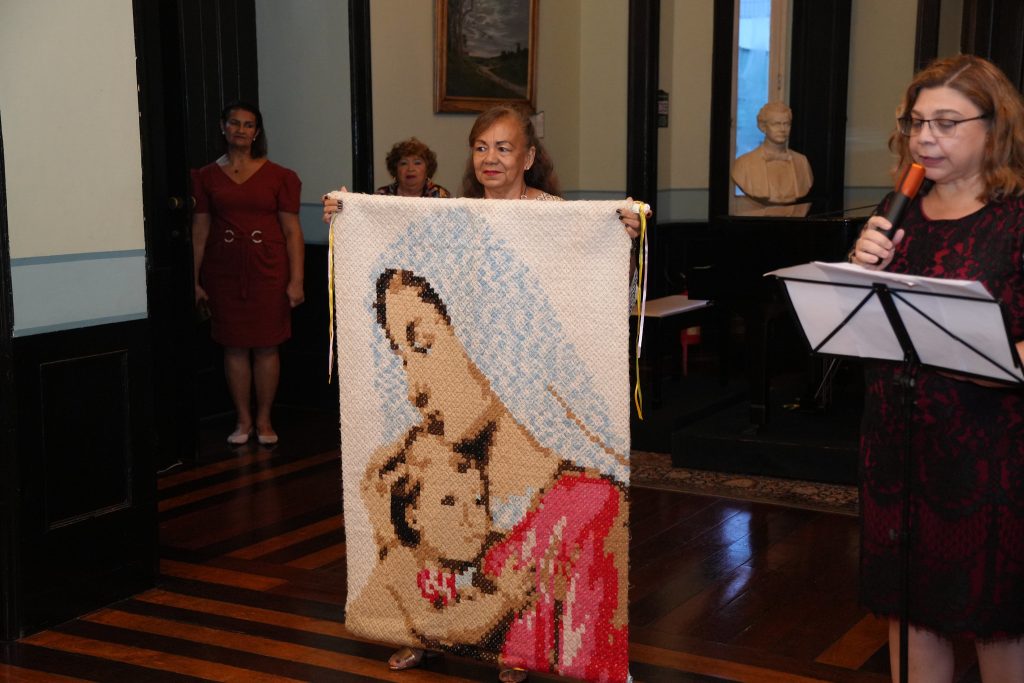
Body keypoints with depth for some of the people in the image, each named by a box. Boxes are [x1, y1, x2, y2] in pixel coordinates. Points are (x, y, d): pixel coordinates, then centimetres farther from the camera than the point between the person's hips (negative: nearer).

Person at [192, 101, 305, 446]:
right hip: (224, 272, 1)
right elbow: (199, 230, 6)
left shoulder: (279, 177, 1)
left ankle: (264, 420, 15)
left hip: (268, 270, -1)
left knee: (266, 347, 2)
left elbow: (292, 231, -1)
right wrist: (195, 280, 3)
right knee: (234, 347, 6)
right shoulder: (205, 177, 6)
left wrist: (296, 279, -7)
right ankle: (243, 420, 17)